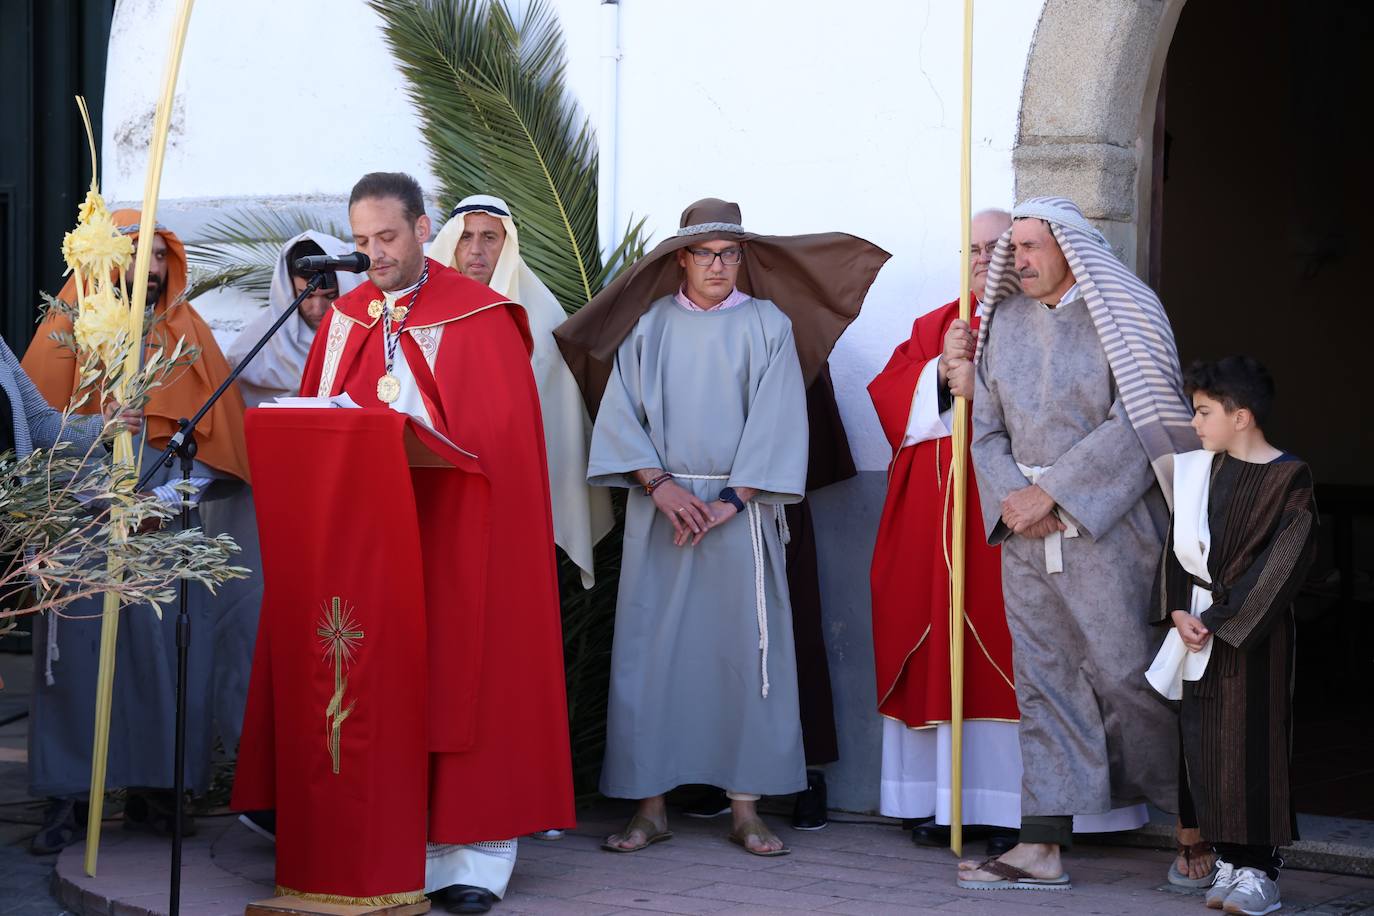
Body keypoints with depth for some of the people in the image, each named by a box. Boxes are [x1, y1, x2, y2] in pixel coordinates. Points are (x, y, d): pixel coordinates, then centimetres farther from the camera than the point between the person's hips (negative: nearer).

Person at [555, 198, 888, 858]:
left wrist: (732, 500, -10)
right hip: (659, 508, 1)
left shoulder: (768, 324, 5)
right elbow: (620, 413, 2)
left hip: (742, 510, -1)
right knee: (651, 649, -1)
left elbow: (777, 423, -2)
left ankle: (745, 808, 4)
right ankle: (650, 807, 4)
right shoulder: (649, 323, 8)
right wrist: (660, 484, -11)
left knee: (745, 649, -1)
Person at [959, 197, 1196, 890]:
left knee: (1125, 673, -4)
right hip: (1025, 536, 5)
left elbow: (1136, 425, -12)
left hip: (1106, 528, -5)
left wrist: (1051, 493, -14)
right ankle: (1042, 847, 4)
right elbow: (987, 428, 12)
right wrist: (1011, 497, -7)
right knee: (1044, 684, 4)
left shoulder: (1121, 316, -4)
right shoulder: (1004, 321, 11)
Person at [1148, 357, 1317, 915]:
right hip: (1199, 628, 6)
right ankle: (1228, 859, 13)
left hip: (1255, 631, -6)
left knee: (1252, 741, -6)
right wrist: (1179, 611, -5)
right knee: (1203, 742, 6)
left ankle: (1259, 869, -1)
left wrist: (1222, 618, -16)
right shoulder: (1196, 471, 9)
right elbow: (1178, 547, 10)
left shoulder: (1287, 480, -9)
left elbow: (1283, 563, -14)